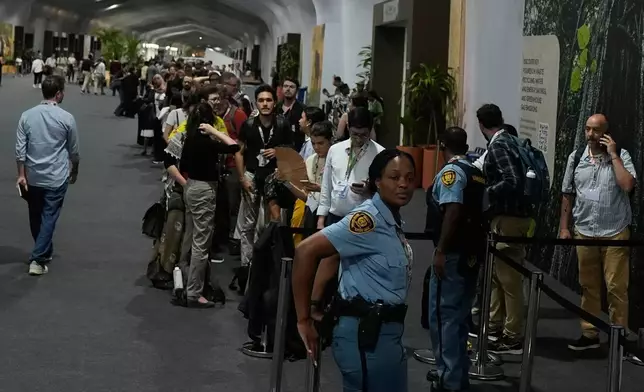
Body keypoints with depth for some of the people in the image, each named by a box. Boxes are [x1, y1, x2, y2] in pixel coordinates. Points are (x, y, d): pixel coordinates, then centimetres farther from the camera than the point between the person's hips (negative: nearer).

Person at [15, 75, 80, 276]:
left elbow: (20, 149, -4)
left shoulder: (27, 116, -2)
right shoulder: (67, 118, -8)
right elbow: (73, 150, 1)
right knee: (49, 217, 1)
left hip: (32, 176, 3)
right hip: (56, 177, -3)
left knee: (35, 217, 17)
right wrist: (74, 171, 18)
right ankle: (38, 259, -5)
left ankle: (44, 252, 33)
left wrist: (22, 175, 2)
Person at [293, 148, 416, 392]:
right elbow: (306, 251, -22)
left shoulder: (394, 221, 12)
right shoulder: (368, 219, -16)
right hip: (366, 334, -9)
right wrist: (304, 321, -18)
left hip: (384, 331, 9)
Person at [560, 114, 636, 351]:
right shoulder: (576, 157, 5)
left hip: (615, 233, -3)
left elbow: (628, 185, -20)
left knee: (616, 288, -1)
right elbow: (568, 194, 11)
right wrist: (564, 227, 8)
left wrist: (613, 154, -15)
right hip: (584, 232, 3)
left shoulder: (621, 155, -4)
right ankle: (589, 334, 18)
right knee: (588, 287, 10)